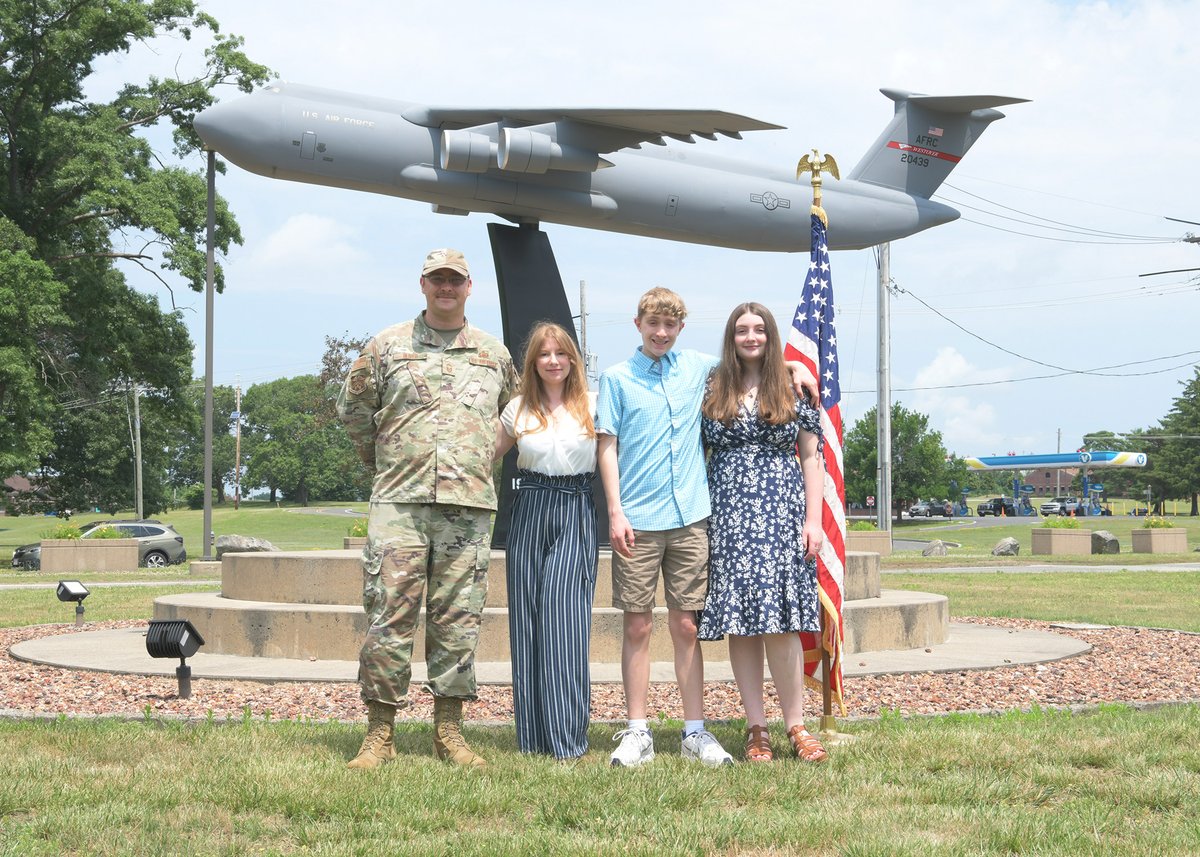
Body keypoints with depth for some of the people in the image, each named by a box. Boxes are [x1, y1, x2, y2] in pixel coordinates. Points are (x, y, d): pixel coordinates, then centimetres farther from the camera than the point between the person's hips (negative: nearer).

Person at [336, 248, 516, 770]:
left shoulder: (495, 354, 14)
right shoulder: (388, 346, 8)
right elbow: (353, 408, 16)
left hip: (468, 507, 2)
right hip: (399, 503, -2)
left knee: (457, 621, 3)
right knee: (389, 617, -5)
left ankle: (449, 731, 11)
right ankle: (379, 734, 1)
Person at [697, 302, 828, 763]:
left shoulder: (794, 392, 8)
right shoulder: (712, 393, 9)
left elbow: (811, 458, 8)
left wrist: (814, 519, 0)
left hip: (781, 514, -1)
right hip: (728, 515, 1)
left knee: (781, 623, -8)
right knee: (739, 623, -1)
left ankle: (795, 726, -1)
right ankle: (756, 729, 5)